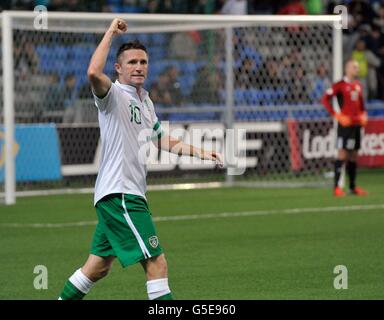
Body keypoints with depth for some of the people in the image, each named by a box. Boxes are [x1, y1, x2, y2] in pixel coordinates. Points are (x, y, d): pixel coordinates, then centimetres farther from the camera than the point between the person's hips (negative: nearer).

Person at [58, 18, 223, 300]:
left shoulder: (145, 100, 18)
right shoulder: (113, 94, -10)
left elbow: (162, 139, 30)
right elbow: (94, 73, -33)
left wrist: (201, 153, 23)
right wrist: (110, 33, -25)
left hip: (131, 194, 10)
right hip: (119, 193, -10)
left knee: (99, 266, 16)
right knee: (157, 264, -12)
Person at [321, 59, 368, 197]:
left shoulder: (358, 85, 13)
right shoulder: (340, 85, -8)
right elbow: (325, 99, -12)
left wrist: (363, 115, 10)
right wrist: (336, 115, -16)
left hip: (357, 124, 7)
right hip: (345, 124, -7)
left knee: (353, 155, 12)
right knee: (342, 154, -10)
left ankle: (353, 187, 19)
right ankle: (336, 187, -9)